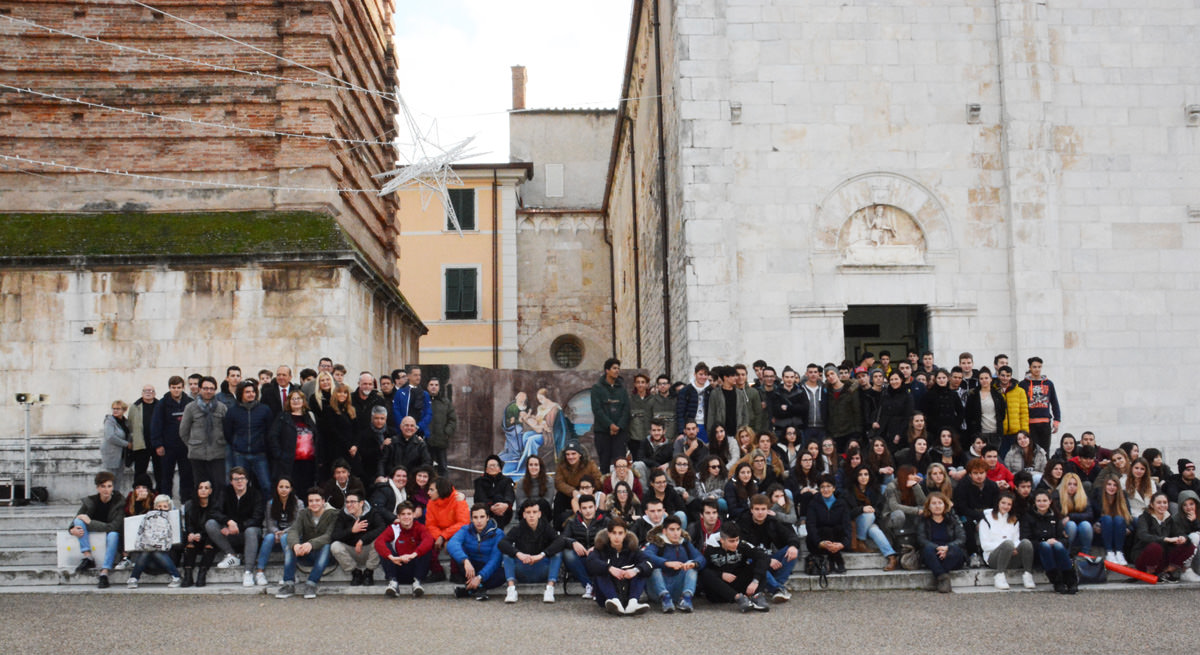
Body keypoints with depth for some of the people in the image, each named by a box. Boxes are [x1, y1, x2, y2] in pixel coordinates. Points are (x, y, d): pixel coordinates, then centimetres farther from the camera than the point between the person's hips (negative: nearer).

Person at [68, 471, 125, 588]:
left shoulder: (119, 501, -11)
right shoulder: (90, 501, -2)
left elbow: (114, 526, -20)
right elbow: (75, 522, -3)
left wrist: (90, 522, -23)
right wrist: (73, 529, -28)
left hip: (110, 533, -3)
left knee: (113, 534, -37)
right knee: (79, 520, -19)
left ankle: (104, 573, -43)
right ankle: (88, 557, -27)